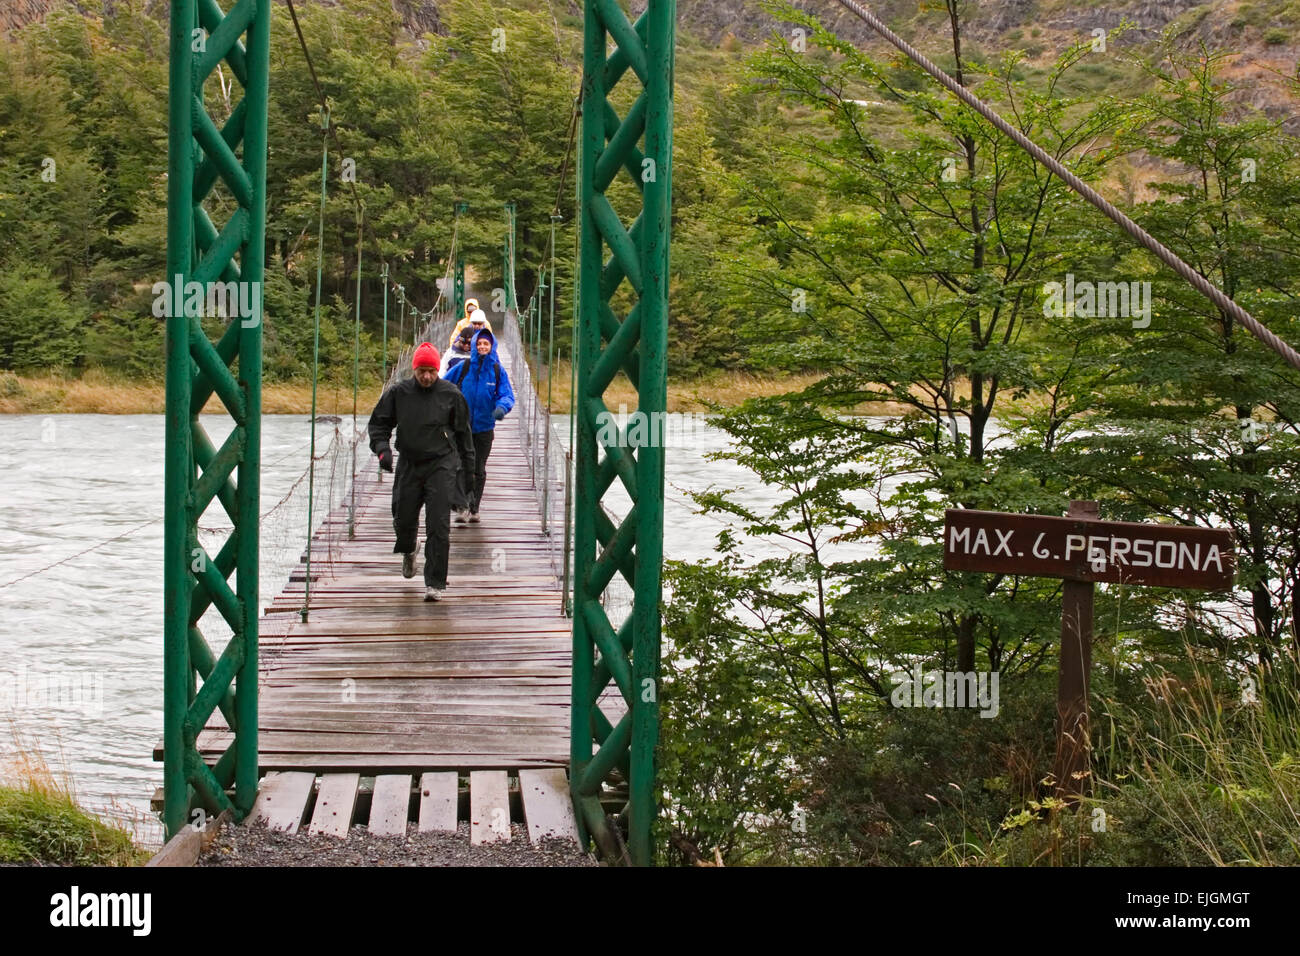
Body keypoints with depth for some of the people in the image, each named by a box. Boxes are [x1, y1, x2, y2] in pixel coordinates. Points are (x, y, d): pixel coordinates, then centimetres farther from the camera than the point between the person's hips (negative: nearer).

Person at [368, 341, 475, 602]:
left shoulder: (451, 394, -2)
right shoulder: (398, 393, 0)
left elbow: (463, 431, 8)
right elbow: (378, 423, 8)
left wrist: (468, 465, 11)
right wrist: (382, 448, -10)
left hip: (442, 465, -2)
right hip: (408, 465, 2)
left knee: (438, 526, -10)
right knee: (404, 520, 11)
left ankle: (435, 583, -5)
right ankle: (408, 552, 48)